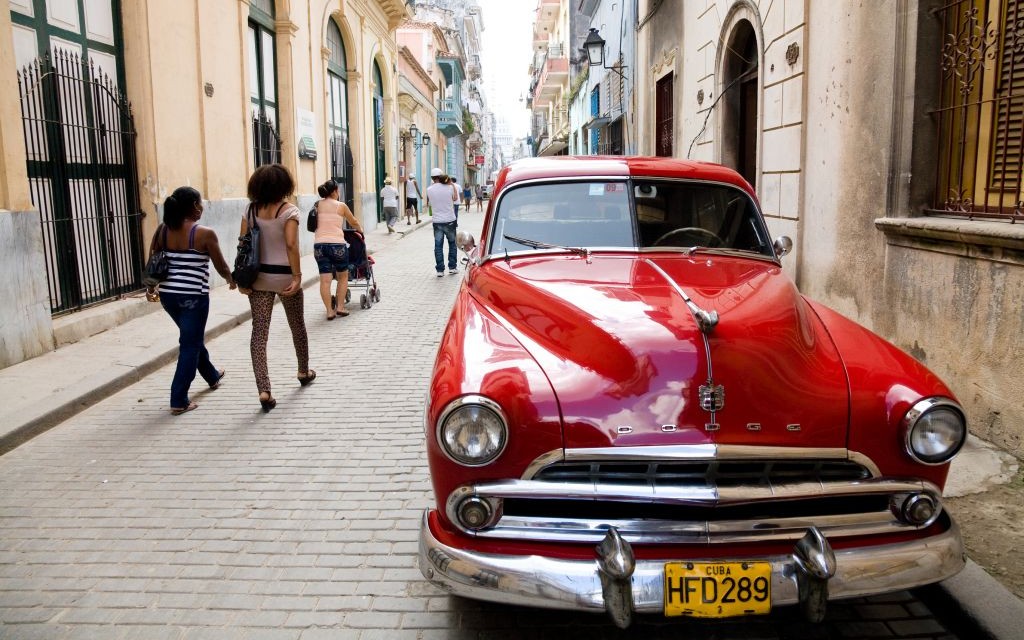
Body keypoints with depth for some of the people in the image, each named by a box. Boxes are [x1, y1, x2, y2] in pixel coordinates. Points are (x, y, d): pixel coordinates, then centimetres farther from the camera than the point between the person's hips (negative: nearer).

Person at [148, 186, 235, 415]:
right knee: (190, 345, 2)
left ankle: (212, 376, 46)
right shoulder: (205, 234, -12)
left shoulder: (162, 230, 3)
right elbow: (221, 267, -3)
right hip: (193, 297, -6)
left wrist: (151, 288, 21)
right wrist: (231, 280, 17)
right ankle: (179, 401, 2)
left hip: (167, 294, 7)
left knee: (192, 338, 25)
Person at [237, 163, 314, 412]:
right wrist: (297, 276, -17)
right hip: (284, 276, -3)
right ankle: (304, 372, 39)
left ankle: (263, 390, -8)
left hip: (259, 277, 3)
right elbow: (291, 245, -21)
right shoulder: (289, 210, -11)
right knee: (297, 325, 20)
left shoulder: (251, 209, 1)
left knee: (259, 332, 1)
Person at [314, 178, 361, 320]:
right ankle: (340, 307, 12)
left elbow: (316, 224, 15)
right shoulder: (341, 205, 6)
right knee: (343, 277, 15)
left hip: (319, 244, 3)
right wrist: (360, 229, 40)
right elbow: (354, 223, 19)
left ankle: (330, 311, 1)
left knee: (325, 279, 2)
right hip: (336, 244, -2)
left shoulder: (318, 205, 12)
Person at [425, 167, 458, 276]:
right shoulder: (449, 187, -7)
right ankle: (452, 267, 17)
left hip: (437, 221, 0)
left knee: (438, 246, 5)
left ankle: (440, 270, 3)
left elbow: (428, 203, 8)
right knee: (452, 243, 15)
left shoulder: (429, 190, -5)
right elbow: (454, 199, 6)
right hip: (450, 220, 0)